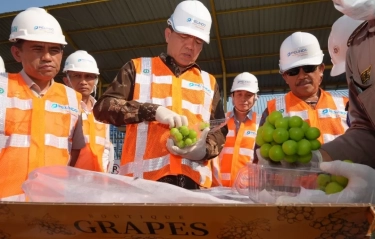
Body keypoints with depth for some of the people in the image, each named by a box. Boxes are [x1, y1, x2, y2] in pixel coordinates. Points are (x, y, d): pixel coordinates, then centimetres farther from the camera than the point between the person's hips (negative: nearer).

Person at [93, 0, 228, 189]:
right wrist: (152, 110, -14)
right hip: (143, 177, -2)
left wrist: (203, 150, -8)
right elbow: (103, 107, 1)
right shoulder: (138, 68, 10)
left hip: (195, 181, 3)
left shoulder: (209, 82, 17)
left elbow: (220, 131, 14)